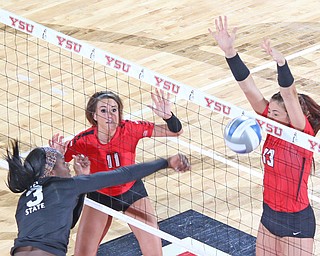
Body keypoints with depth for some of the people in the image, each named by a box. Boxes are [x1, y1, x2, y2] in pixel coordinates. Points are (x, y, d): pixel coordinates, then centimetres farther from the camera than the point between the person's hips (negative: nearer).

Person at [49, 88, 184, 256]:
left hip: (132, 192, 0)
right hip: (99, 196, 0)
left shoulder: (130, 129, -25)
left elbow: (176, 131, -21)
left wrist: (167, 115, -42)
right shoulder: (84, 140, -25)